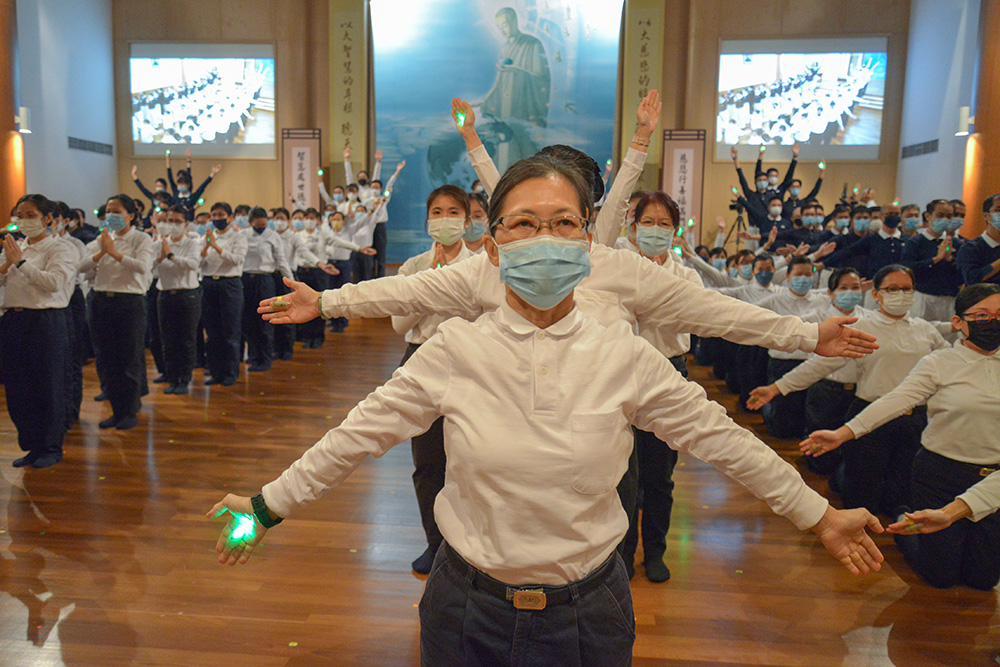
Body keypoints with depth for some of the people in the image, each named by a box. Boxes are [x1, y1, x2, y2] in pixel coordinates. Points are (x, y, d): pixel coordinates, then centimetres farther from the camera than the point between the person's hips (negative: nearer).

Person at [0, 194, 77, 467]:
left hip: (45, 321, -6)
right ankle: (32, 446, 23)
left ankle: (51, 448, 14)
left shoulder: (60, 249, -3)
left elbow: (54, 282, -19)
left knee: (47, 385, 0)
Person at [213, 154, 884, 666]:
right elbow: (358, 436, -4)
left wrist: (821, 516, 5)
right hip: (469, 603, 0)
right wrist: (269, 506, 0)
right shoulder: (455, 350, -11)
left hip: (589, 611, 1)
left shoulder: (625, 356, -9)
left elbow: (721, 437, -2)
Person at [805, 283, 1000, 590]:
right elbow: (897, 399, -22)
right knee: (940, 575, 4)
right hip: (940, 472, -3)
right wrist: (844, 432, -36)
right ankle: (905, 521, 30)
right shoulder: (938, 363, -8)